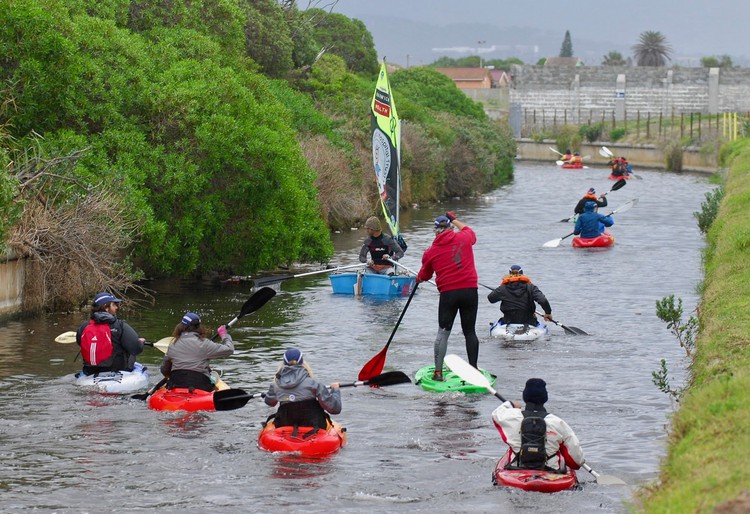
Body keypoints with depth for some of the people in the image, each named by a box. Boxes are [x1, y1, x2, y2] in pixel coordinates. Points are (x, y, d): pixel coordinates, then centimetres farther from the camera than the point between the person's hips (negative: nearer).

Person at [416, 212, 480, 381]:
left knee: (443, 332, 6)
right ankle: (473, 369, 11)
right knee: (470, 331, 11)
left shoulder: (430, 252, 2)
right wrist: (454, 220, 42)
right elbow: (469, 231, 29)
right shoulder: (464, 238, 3)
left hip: (448, 294, -1)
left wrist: (418, 278, 40)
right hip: (470, 291, 1)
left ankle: (438, 372, 2)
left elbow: (424, 276, 17)